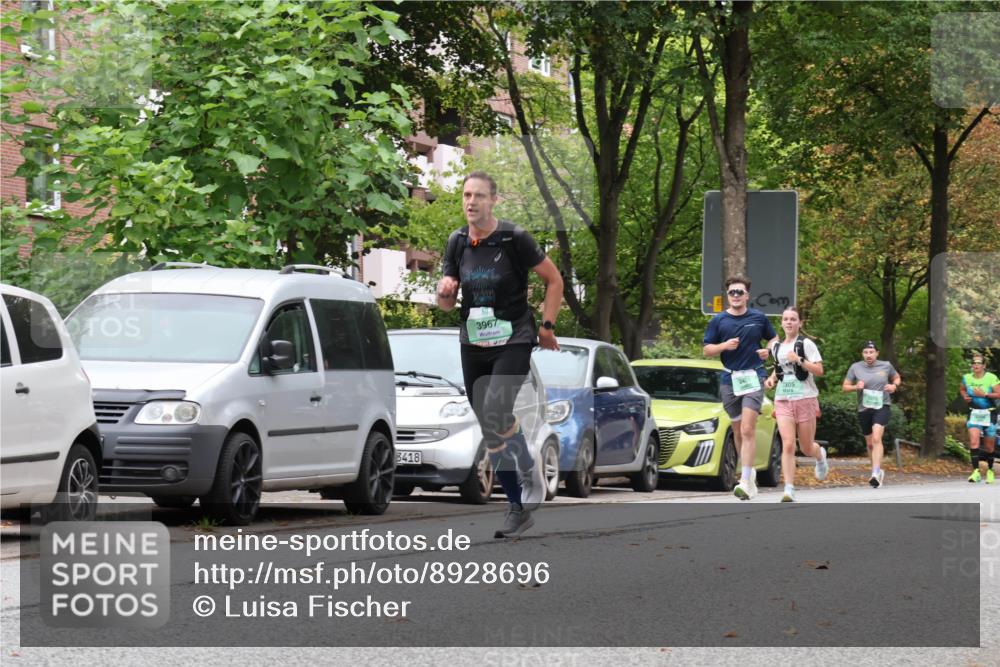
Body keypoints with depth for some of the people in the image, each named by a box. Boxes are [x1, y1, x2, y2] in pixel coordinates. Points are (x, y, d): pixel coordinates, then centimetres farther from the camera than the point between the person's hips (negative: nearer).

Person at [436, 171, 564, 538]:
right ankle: (519, 508, 16)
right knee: (490, 431, 6)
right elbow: (447, 303, 12)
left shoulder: (514, 238, -10)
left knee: (495, 414, -25)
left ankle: (530, 470, 3)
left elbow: (554, 280, 0)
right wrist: (444, 291, -10)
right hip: (473, 343, 5)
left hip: (513, 341, -5)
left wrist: (547, 325, -3)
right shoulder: (457, 242, 5)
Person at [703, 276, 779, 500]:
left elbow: (774, 338, 18)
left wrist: (768, 350, -4)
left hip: (753, 378, -3)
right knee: (737, 431, 12)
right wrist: (724, 345, -13)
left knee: (747, 429, -15)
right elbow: (707, 349, 6)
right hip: (730, 379, 3)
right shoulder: (718, 321, 4)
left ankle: (745, 482, -20)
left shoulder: (759, 318, 4)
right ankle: (749, 472, 30)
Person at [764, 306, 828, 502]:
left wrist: (799, 360, -21)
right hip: (783, 400, 3)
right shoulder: (776, 347, 10)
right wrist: (772, 378, 8)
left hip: (806, 399, -3)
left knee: (806, 448, 7)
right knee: (788, 445, -13)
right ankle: (789, 490, -15)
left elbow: (819, 370, -11)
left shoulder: (806, 344, -5)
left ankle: (820, 455, 45)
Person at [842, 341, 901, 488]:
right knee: (870, 443, 14)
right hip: (864, 409, 3)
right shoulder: (855, 367, 1)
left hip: (881, 407, -3)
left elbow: (897, 378, 19)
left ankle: (875, 474, -30)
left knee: (876, 438, -23)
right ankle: (879, 471, 36)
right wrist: (856, 387, -14)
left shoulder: (886, 366, 1)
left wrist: (894, 385, -4)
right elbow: (845, 386, 6)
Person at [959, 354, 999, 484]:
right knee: (974, 441, -18)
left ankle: (989, 470, 28)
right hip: (974, 413, 2)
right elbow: (961, 389, 22)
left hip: (989, 414, -2)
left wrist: (984, 394, -22)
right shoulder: (966, 378, 2)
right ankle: (976, 471, -20)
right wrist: (965, 396, 2)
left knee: (989, 446, 8)